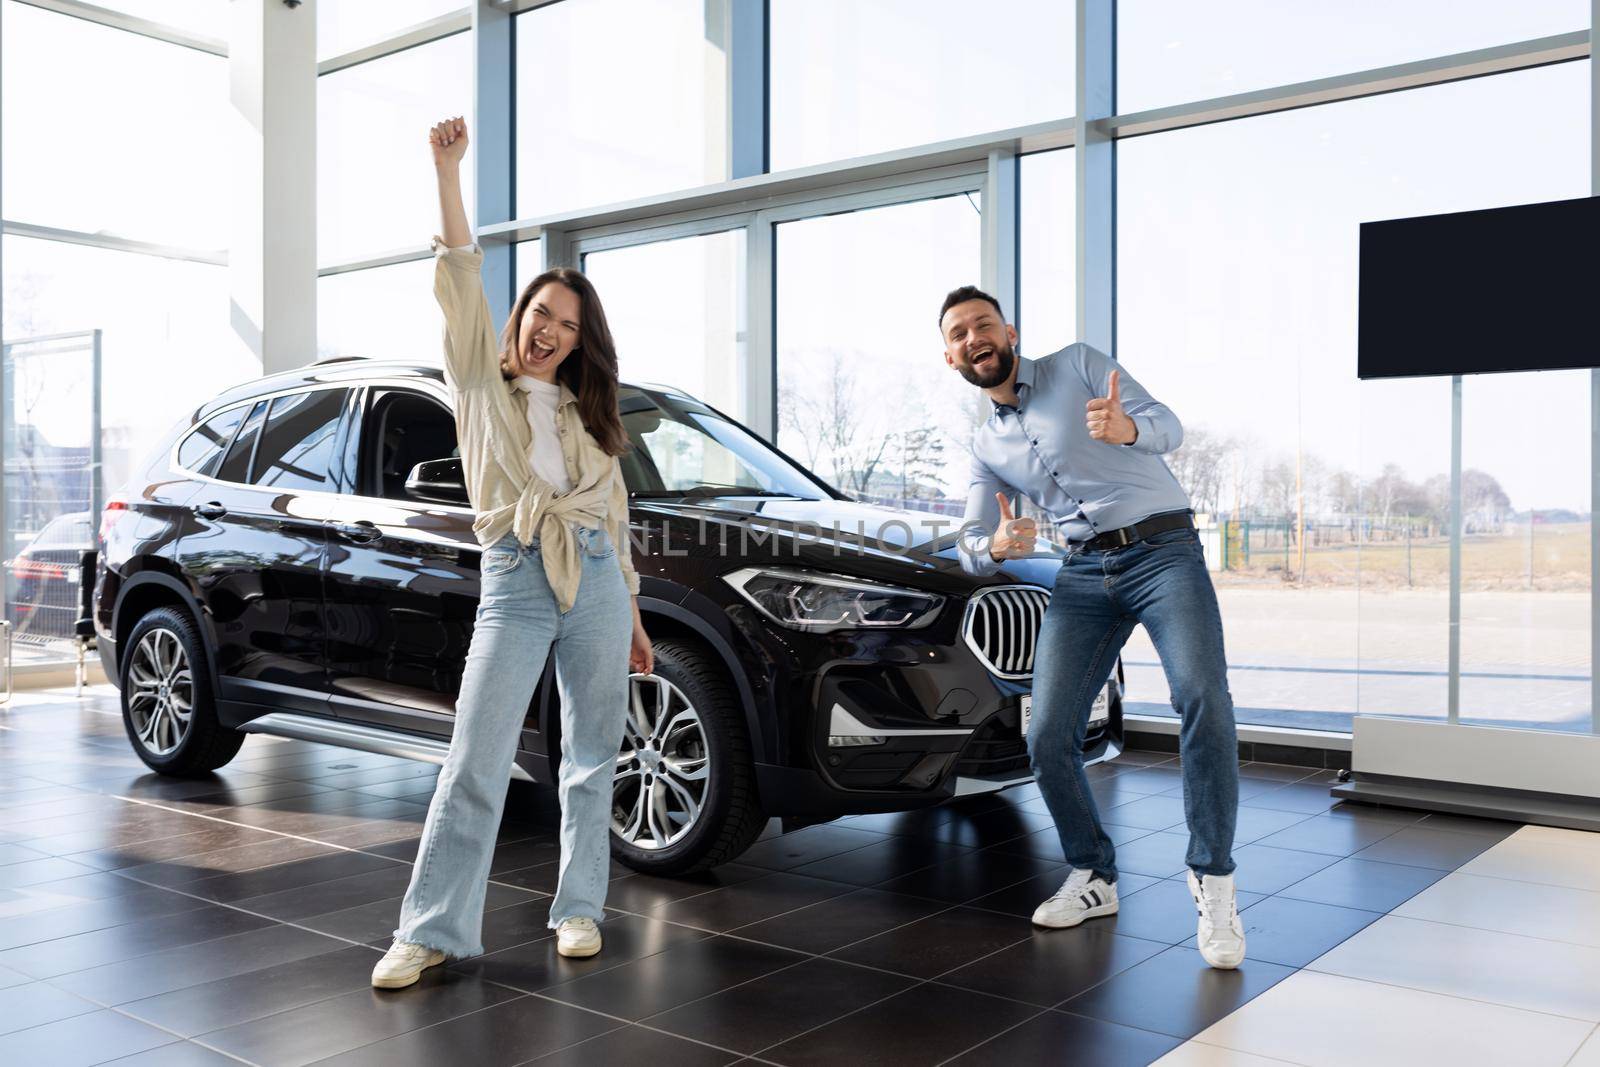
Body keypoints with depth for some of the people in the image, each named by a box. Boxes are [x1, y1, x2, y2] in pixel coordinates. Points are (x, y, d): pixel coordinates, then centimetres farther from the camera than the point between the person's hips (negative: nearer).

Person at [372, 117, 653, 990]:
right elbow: (460, 281, -3)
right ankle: (431, 931, 0)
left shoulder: (586, 412, 18)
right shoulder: (481, 385, 10)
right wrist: (448, 171, -11)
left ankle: (579, 909, 18)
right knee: (476, 761, -7)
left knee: (592, 760, 6)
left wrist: (632, 615, 17)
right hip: (514, 583, -3)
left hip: (597, 583, 4)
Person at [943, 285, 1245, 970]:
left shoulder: (1078, 365, 8)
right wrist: (997, 546, -12)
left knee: (1203, 700, -26)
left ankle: (1213, 884, -13)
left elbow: (1168, 426, -2)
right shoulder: (986, 447, 20)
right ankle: (1092, 877, 14)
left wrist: (1128, 428, -27)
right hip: (1084, 574, 4)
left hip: (1163, 547, -4)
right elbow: (969, 551, 14)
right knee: (1048, 737, -8)